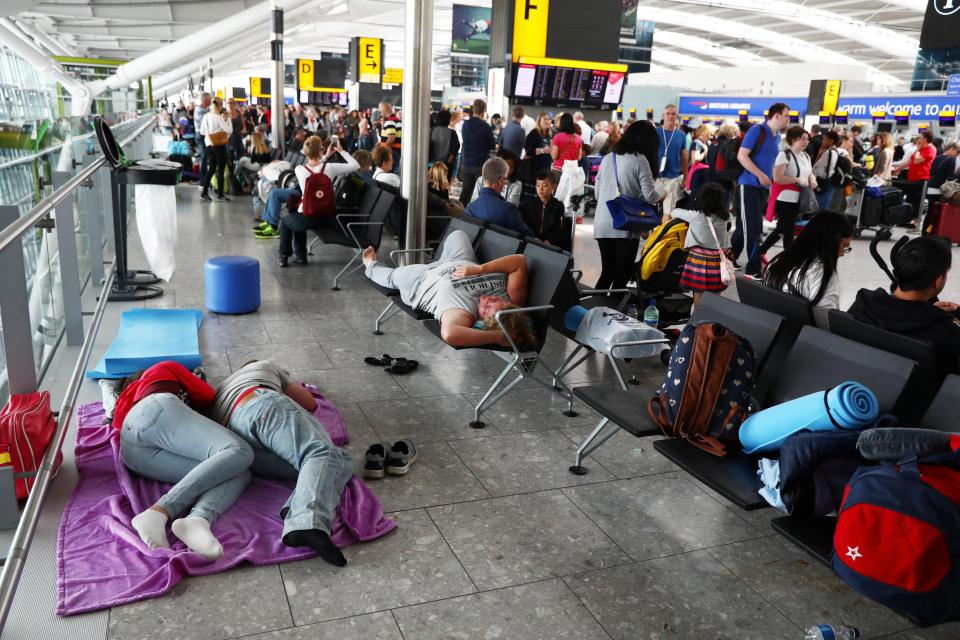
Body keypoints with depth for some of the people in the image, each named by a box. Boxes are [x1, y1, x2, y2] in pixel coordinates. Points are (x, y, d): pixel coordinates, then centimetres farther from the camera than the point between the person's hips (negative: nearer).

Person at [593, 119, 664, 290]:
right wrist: (662, 194, 12)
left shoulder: (607, 158, 12)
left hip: (602, 225, 6)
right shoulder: (640, 160, -6)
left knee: (607, 273, 15)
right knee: (622, 275, 2)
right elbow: (649, 195, -8)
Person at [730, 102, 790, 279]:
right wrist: (760, 175, -19)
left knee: (747, 226, 12)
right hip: (749, 185, -8)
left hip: (763, 187, 8)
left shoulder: (777, 137, 14)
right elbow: (741, 155, -16)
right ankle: (753, 269, -3)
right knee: (753, 228, -8)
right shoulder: (757, 130, -9)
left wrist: (770, 181, 13)